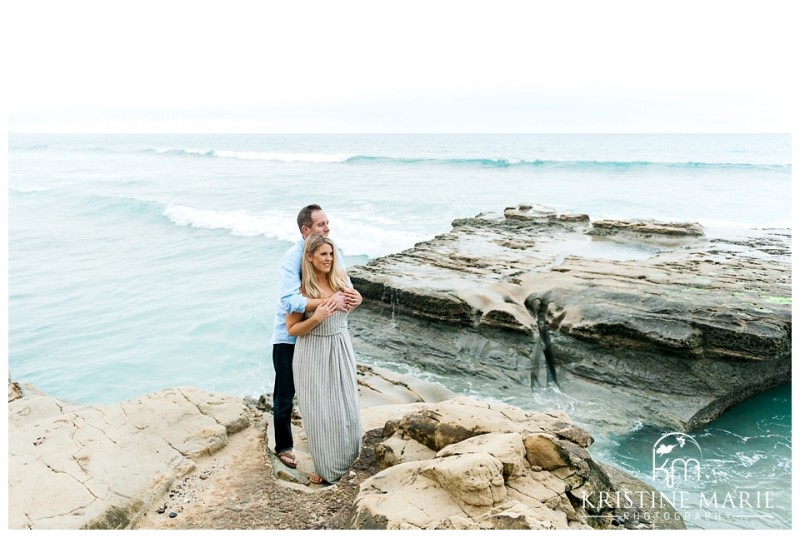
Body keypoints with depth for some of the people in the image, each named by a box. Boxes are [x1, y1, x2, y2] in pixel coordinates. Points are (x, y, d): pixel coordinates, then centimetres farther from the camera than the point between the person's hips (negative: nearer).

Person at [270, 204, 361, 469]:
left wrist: (353, 297, -27)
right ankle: (284, 446, 30)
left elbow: (345, 286, -3)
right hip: (289, 337, -5)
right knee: (285, 395, 10)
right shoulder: (293, 257, -24)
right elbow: (290, 301, -37)